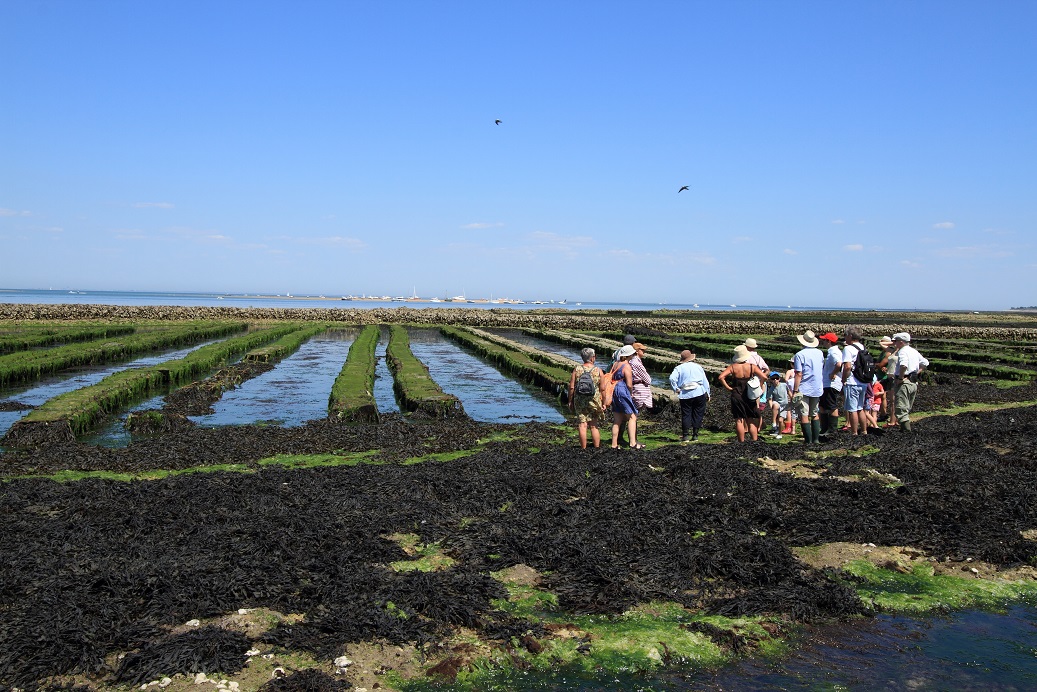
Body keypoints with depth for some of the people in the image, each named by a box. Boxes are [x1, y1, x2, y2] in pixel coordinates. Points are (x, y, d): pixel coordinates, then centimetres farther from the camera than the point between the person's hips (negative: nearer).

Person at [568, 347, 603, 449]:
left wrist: (570, 401, 7)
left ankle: (583, 449, 3)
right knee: (594, 426, 9)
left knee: (582, 425, 1)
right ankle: (597, 448, 13)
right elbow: (602, 389, -2)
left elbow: (571, 387, -2)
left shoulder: (577, 369, -1)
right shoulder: (598, 370, -2)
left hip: (579, 401, 0)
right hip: (594, 401, 0)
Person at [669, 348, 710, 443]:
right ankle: (695, 435, 7)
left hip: (685, 395, -1)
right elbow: (705, 381, 10)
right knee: (698, 414, 8)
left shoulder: (679, 368, 5)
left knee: (686, 415, 4)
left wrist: (676, 389, -4)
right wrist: (707, 394, 15)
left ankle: (685, 436, -2)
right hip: (699, 393, 1)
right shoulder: (698, 366, 11)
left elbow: (672, 378, -13)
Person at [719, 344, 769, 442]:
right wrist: (759, 387, 0)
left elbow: (721, 377, -16)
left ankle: (742, 442, 3)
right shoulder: (752, 367, -4)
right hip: (750, 396, 1)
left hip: (736, 396, -1)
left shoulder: (733, 367, -5)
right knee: (752, 422, 10)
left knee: (739, 421, 2)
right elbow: (764, 377, -14)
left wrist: (728, 388, -8)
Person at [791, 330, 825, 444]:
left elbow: (799, 374, -16)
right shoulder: (820, 353, 6)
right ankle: (816, 438, 17)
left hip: (804, 389, -6)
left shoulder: (800, 355, -13)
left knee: (804, 415, 0)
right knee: (814, 414, 17)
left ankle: (808, 440, 0)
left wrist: (795, 390, -14)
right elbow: (823, 370, 15)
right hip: (817, 389, 6)